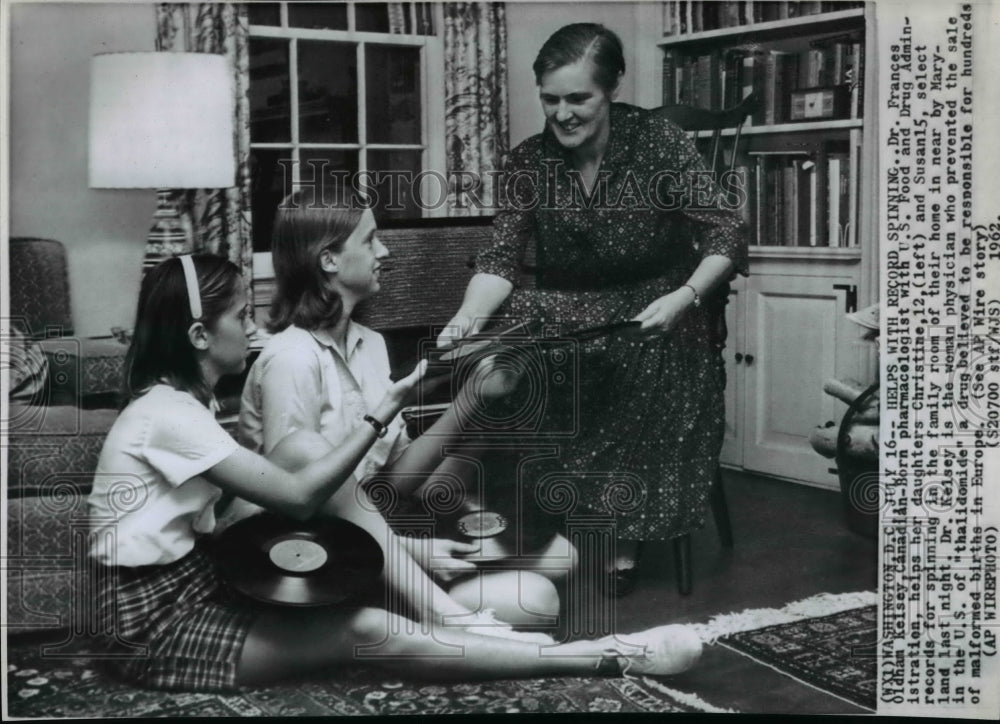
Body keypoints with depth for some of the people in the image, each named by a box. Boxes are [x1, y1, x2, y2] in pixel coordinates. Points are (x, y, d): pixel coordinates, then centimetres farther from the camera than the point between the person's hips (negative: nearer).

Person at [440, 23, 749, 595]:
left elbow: (726, 237, -12)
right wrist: (466, 321, -26)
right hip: (565, 311, 2)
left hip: (651, 310, -2)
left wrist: (684, 298, -30)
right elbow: (502, 259, -7)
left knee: (651, 362, -34)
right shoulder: (529, 161, -2)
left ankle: (625, 543, -19)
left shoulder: (659, 143, -10)